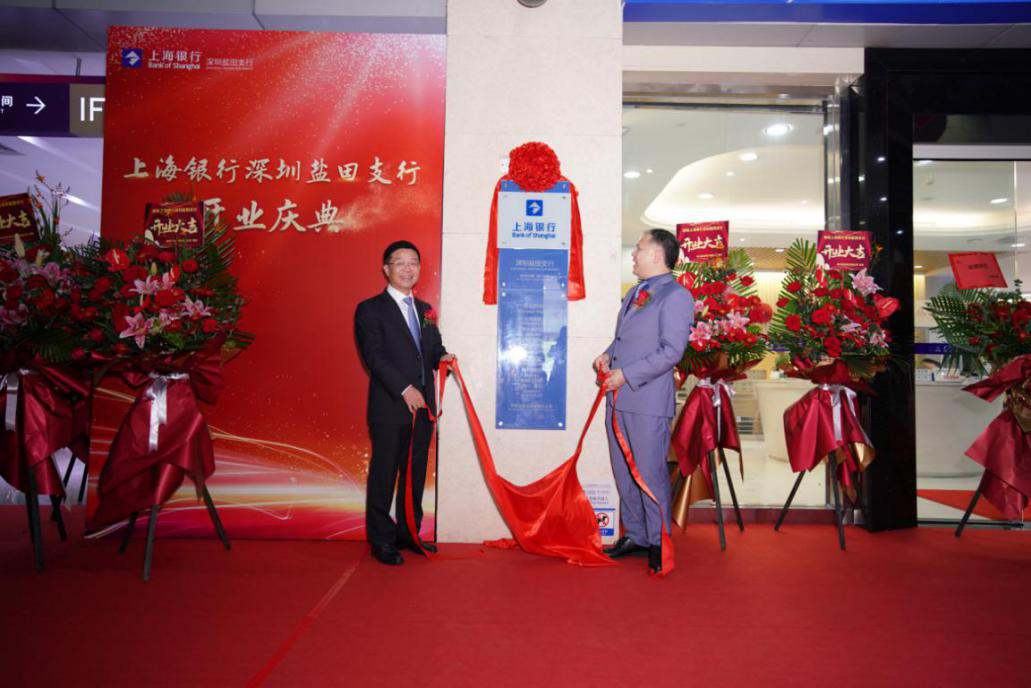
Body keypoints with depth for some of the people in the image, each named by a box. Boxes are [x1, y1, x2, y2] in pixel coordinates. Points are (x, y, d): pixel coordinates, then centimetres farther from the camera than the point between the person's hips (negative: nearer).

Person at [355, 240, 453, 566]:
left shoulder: (425, 310, 18)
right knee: (384, 474, 1)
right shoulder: (370, 309, -2)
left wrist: (441, 356, -6)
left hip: (422, 405, 6)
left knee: (415, 474, 12)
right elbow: (375, 356, -12)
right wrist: (405, 389, -20)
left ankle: (408, 533, 25)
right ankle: (381, 540, 12)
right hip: (390, 407, -6)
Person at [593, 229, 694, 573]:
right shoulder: (635, 292, 19)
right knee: (624, 471, 15)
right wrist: (608, 354, 7)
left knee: (650, 473, -1)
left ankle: (659, 543, 14)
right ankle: (634, 535, 29)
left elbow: (671, 351, -17)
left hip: (648, 401, -9)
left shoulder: (676, 295, -9)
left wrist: (626, 374, -18)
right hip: (619, 397, 9)